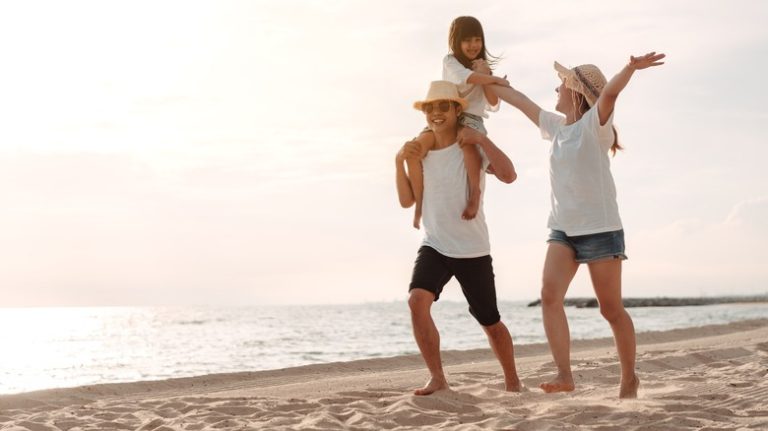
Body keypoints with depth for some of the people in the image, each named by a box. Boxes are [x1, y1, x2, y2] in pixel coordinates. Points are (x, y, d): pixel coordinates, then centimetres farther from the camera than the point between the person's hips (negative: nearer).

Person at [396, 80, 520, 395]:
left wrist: (481, 139, -22)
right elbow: (407, 201, 6)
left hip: (472, 251, -3)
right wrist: (399, 162, -6)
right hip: (434, 247, 3)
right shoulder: (420, 151, 7)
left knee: (490, 322, 8)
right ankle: (437, 378, -16)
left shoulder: (473, 149, -7)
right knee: (417, 300, -25)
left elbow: (508, 175, -23)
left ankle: (512, 382, 31)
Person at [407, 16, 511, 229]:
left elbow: (494, 104, 6)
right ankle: (420, 204, -21)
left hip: (472, 118, 0)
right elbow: (466, 77, -14)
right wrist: (496, 79, -13)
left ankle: (474, 192, -39)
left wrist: (485, 77, -4)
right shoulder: (450, 61, 10)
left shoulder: (484, 68, 16)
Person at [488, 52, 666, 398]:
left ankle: (630, 378, 19)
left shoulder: (594, 124, -6)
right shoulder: (556, 126, 13)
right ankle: (565, 375, -21)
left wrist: (631, 68, -45)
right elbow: (520, 100, 24)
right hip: (563, 229, 6)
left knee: (611, 308, 1)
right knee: (549, 295, -16)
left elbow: (609, 93, -27)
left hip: (600, 228, -6)